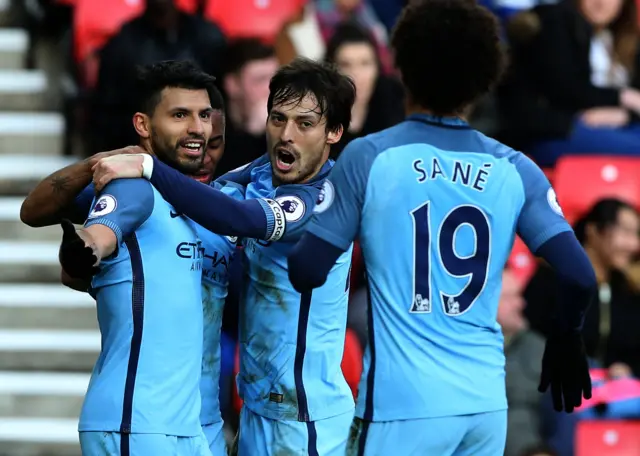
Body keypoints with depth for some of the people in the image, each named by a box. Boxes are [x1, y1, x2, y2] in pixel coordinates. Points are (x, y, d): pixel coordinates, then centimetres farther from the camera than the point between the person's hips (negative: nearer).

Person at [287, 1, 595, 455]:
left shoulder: (369, 158, -4)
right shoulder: (515, 170, 4)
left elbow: (308, 272, -4)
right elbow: (579, 276, -2)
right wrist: (565, 341, 18)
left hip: (403, 401, -3)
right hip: (486, 399, 3)